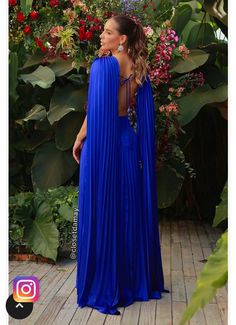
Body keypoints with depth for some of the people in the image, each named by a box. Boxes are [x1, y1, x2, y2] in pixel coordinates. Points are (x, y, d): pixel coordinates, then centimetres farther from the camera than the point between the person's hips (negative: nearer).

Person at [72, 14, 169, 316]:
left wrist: (80, 139, -2)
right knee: (130, 210, 14)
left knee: (102, 211, 2)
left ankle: (104, 285, 13)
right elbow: (144, 112, 9)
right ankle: (136, 279, 27)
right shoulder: (139, 68, 9)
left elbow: (96, 110, -13)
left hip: (104, 143, -6)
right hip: (130, 141, 7)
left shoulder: (103, 65, -11)